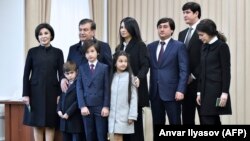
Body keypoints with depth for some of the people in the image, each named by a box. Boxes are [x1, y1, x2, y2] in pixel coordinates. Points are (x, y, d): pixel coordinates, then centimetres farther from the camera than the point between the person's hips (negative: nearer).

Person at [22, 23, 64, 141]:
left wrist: (60, 94, -5)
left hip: (52, 92, 0)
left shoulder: (57, 52, 4)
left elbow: (61, 74, 2)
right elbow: (26, 74, 2)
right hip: (36, 92, 0)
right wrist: (25, 94, -4)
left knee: (50, 124, 2)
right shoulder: (32, 52, 3)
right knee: (37, 124, 4)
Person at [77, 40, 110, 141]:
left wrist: (106, 106, -7)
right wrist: (82, 106, -7)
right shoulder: (81, 68, 8)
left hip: (100, 107, -2)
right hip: (86, 107, 2)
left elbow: (107, 89, 0)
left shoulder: (104, 67, 4)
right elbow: (79, 88, 3)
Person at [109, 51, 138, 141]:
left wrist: (132, 115, -10)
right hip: (113, 115, 3)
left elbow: (134, 97, -6)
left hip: (124, 115, -3)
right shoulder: (112, 77, 7)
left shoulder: (130, 77, -5)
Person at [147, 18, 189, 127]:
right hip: (155, 92, 5)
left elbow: (184, 71, -7)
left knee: (175, 123, -1)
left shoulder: (179, 46, -1)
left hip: (172, 92, -4)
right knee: (157, 124, 10)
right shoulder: (151, 47, 13)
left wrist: (181, 90, -16)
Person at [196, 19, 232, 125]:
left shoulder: (222, 46, -8)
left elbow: (226, 71, -12)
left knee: (207, 122, -9)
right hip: (205, 90, 8)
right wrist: (199, 91, 12)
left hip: (216, 90, -8)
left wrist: (224, 93, -16)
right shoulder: (204, 47, 13)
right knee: (213, 122, 10)